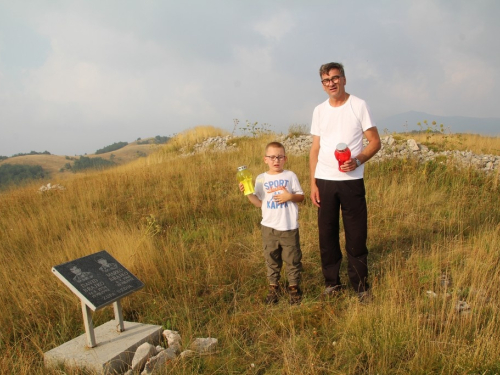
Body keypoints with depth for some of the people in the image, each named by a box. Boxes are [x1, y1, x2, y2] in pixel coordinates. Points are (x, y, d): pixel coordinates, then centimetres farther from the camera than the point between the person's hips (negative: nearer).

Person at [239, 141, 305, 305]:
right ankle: (273, 287, 26)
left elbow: (301, 196, 1)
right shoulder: (261, 179, 3)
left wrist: (290, 196, -17)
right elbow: (259, 202, 3)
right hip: (269, 227, 2)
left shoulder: (290, 176, 0)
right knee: (271, 258, 12)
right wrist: (247, 193, -10)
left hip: (289, 227, -1)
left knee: (292, 258, 7)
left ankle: (294, 287, 22)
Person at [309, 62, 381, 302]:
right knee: (327, 233, 8)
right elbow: (315, 149, 10)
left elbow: (375, 141, -2)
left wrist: (358, 160, -20)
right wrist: (312, 184, 4)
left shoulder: (358, 106, -1)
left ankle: (361, 286, 15)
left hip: (351, 180, -3)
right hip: (324, 181, 3)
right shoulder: (319, 111, 9)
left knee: (356, 235, 2)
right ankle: (332, 282, 22)